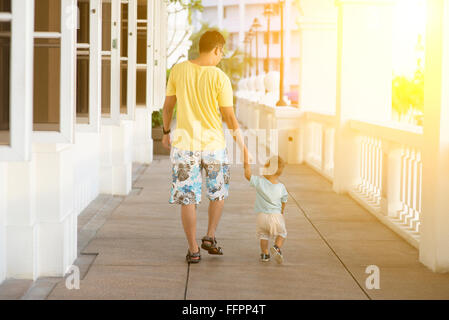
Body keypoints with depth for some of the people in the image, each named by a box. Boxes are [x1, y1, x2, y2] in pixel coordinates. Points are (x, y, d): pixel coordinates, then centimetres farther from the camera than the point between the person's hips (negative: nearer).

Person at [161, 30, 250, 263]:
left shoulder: (178, 71, -3)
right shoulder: (220, 78, -10)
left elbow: (168, 106, 5)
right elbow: (229, 118, -8)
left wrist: (166, 132, 21)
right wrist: (243, 147, 2)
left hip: (184, 145, 1)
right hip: (213, 144, -1)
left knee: (187, 198, 7)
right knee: (218, 192, 22)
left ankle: (193, 249, 9)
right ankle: (210, 237, 20)